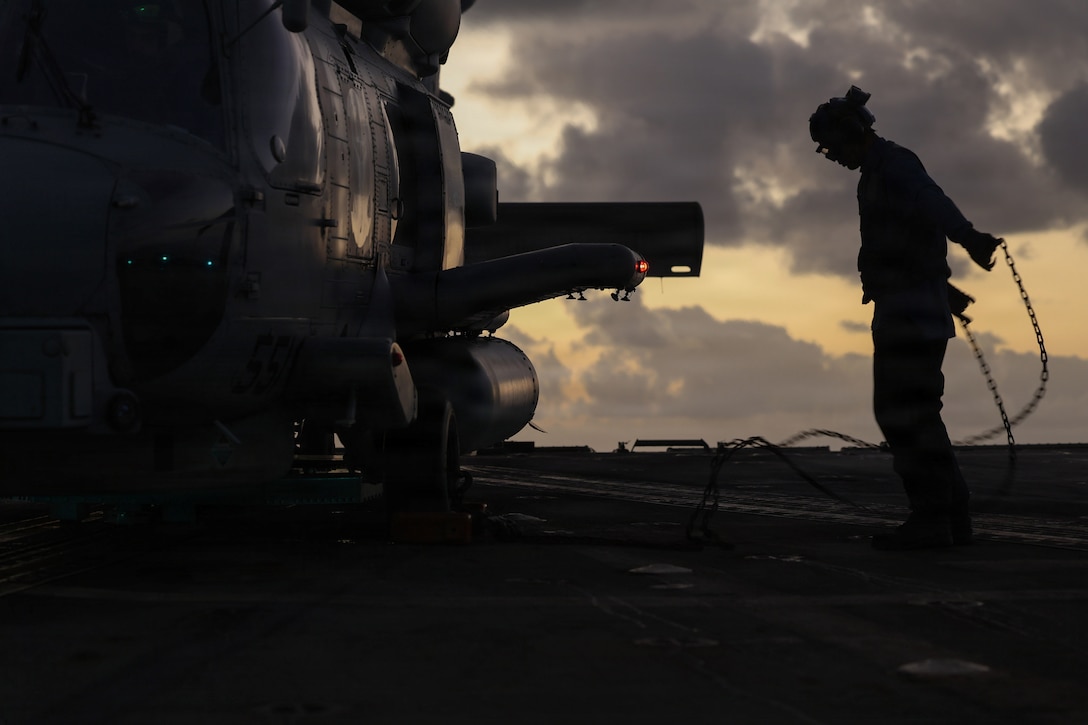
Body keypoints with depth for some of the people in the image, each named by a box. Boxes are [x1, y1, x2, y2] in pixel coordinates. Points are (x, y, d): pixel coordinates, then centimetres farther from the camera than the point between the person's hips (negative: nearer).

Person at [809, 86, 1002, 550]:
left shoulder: (894, 165, -9)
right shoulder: (878, 174, 22)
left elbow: (932, 202, -32)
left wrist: (968, 237, -50)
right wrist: (945, 292, 44)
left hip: (911, 314, -10)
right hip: (903, 314, 10)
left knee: (907, 411, -11)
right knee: (907, 412, 12)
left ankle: (931, 520, -9)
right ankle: (951, 515, 16)